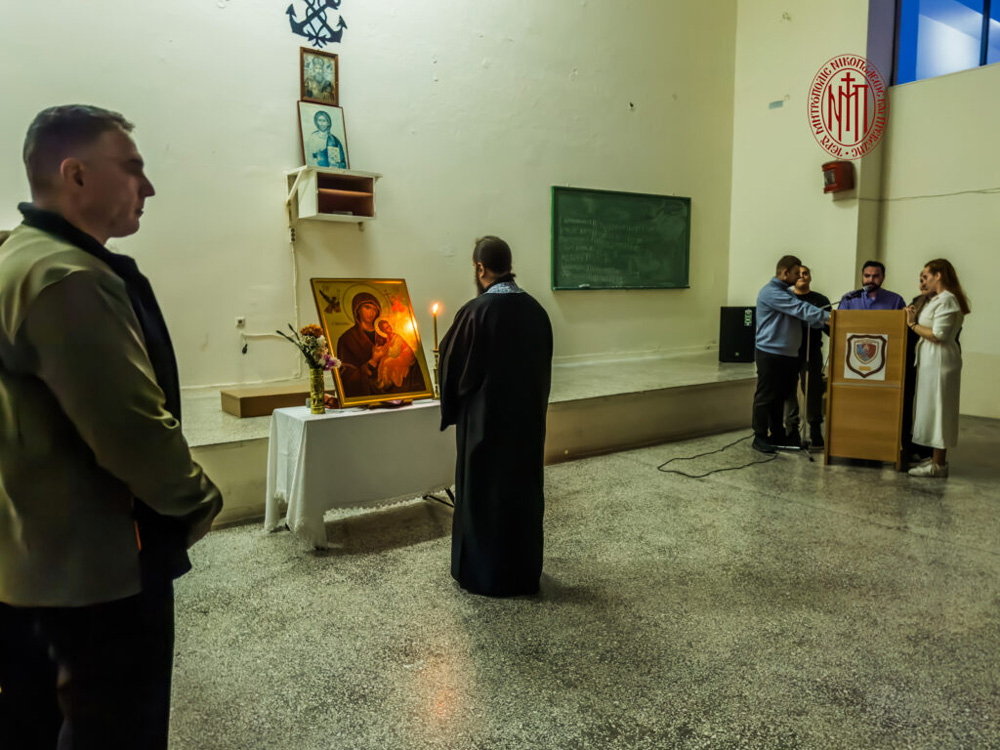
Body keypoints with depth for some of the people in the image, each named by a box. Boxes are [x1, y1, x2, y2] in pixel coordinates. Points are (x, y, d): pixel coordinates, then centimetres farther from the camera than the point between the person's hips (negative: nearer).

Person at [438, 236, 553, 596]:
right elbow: (544, 366, 8)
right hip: (529, 418, 5)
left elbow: (451, 364, -9)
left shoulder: (475, 311, -18)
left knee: (482, 494, 9)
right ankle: (524, 572, 28)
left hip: (485, 421, -5)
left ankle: (482, 574, 21)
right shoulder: (535, 310, -1)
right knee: (524, 491, 16)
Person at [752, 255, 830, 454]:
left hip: (788, 355, 10)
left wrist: (824, 321, 0)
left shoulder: (786, 292, 20)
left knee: (781, 396, 14)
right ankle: (760, 437, 5)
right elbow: (801, 310, -20)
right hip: (770, 354, -10)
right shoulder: (771, 292, -13)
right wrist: (827, 316, -20)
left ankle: (777, 434, 23)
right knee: (765, 397, -2)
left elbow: (802, 316, 14)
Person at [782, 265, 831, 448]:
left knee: (813, 391, -1)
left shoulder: (820, 300, 8)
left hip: (811, 353, 0)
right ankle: (791, 430, 16)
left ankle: (816, 431, 7)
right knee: (788, 391, 6)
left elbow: (829, 328, 4)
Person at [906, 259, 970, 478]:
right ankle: (938, 459, 21)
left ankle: (938, 464, 2)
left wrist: (913, 324, -11)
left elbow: (937, 335, -21)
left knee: (936, 408, -5)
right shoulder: (939, 299, 16)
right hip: (932, 360, 10)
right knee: (933, 409, 13)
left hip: (939, 361, -10)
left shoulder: (946, 300, -15)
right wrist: (915, 318, 5)